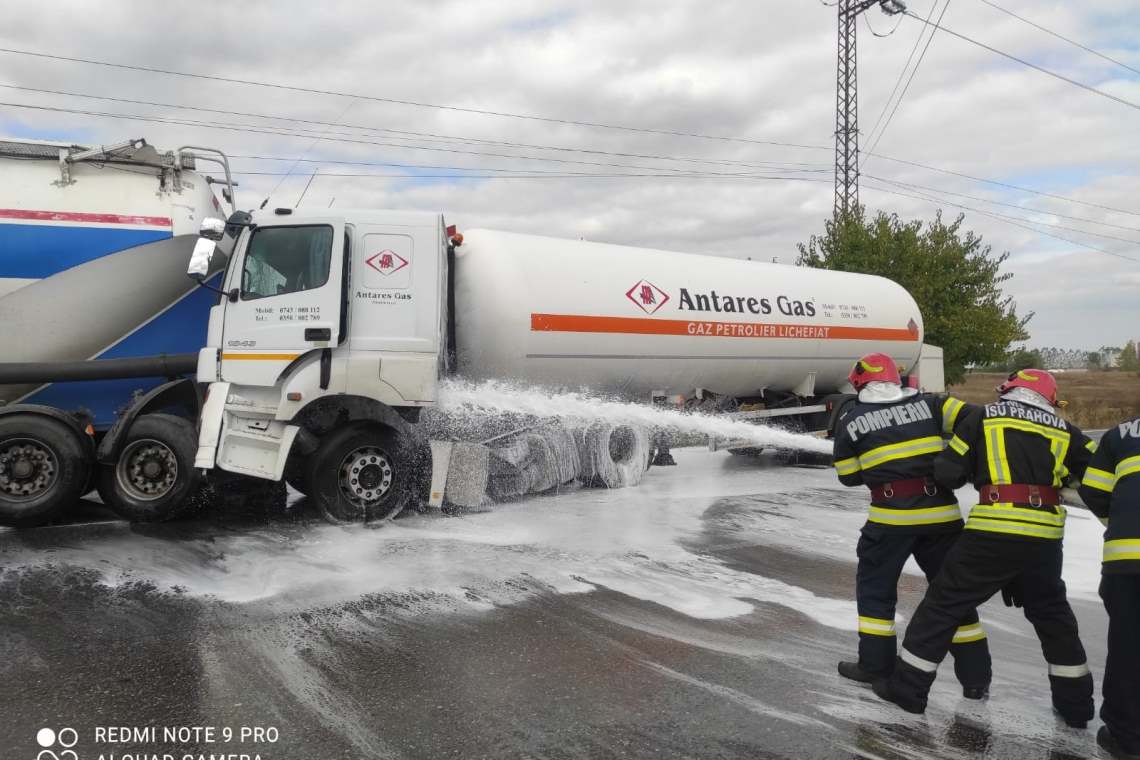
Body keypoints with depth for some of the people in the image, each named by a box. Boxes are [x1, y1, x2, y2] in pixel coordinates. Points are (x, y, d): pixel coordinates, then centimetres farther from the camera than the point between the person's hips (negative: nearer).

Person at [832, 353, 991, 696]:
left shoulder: (851, 418, 4)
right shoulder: (927, 404, 9)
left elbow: (848, 475, 10)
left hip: (891, 515, -2)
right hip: (941, 512, 3)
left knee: (875, 585, 15)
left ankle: (875, 664, 16)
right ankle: (975, 676, 18)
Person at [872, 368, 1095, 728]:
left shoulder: (983, 416, 5)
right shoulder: (1063, 430, 13)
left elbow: (948, 474, 1)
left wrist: (969, 472, 24)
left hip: (992, 534, -3)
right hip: (1044, 539, 3)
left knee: (944, 603, 7)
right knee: (1053, 616, 24)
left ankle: (908, 687, 10)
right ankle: (1075, 703, 33)